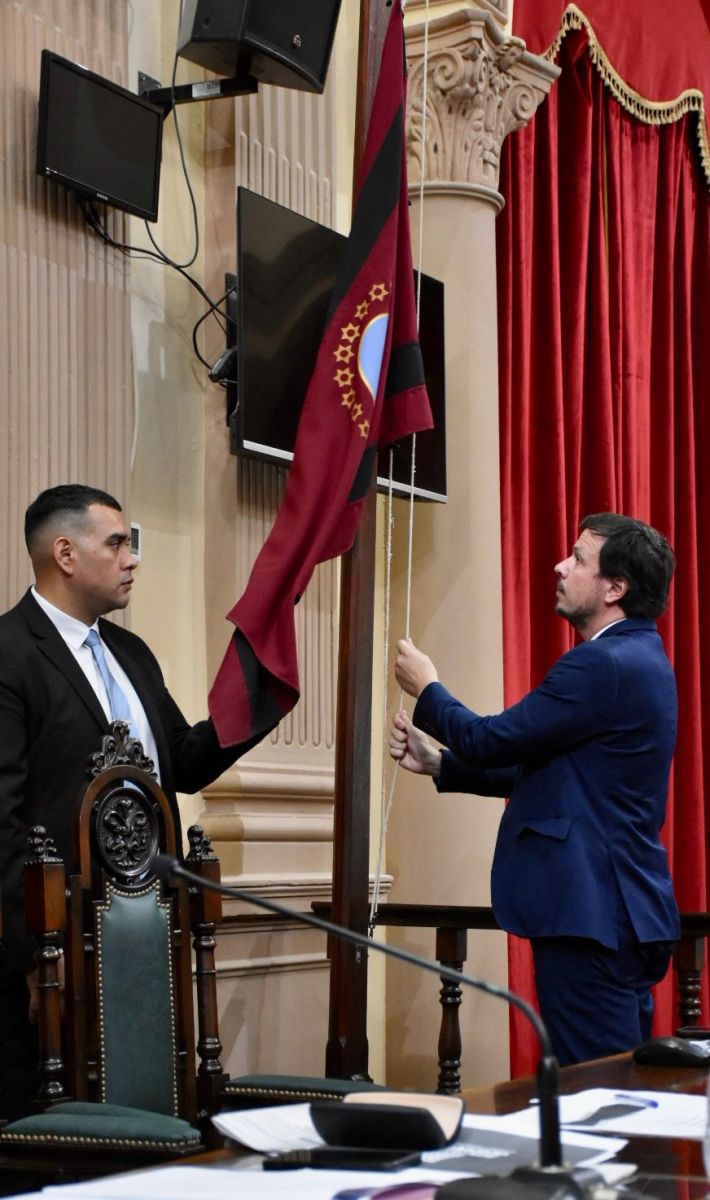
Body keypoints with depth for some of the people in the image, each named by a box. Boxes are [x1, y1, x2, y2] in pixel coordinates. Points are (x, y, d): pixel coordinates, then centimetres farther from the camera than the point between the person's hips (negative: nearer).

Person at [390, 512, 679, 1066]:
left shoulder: (604, 664, -18)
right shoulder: (637, 658, 16)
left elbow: (491, 740, -15)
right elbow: (540, 767, 18)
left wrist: (427, 688, 3)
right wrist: (437, 762, 12)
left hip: (589, 911, -11)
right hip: (625, 911, 11)